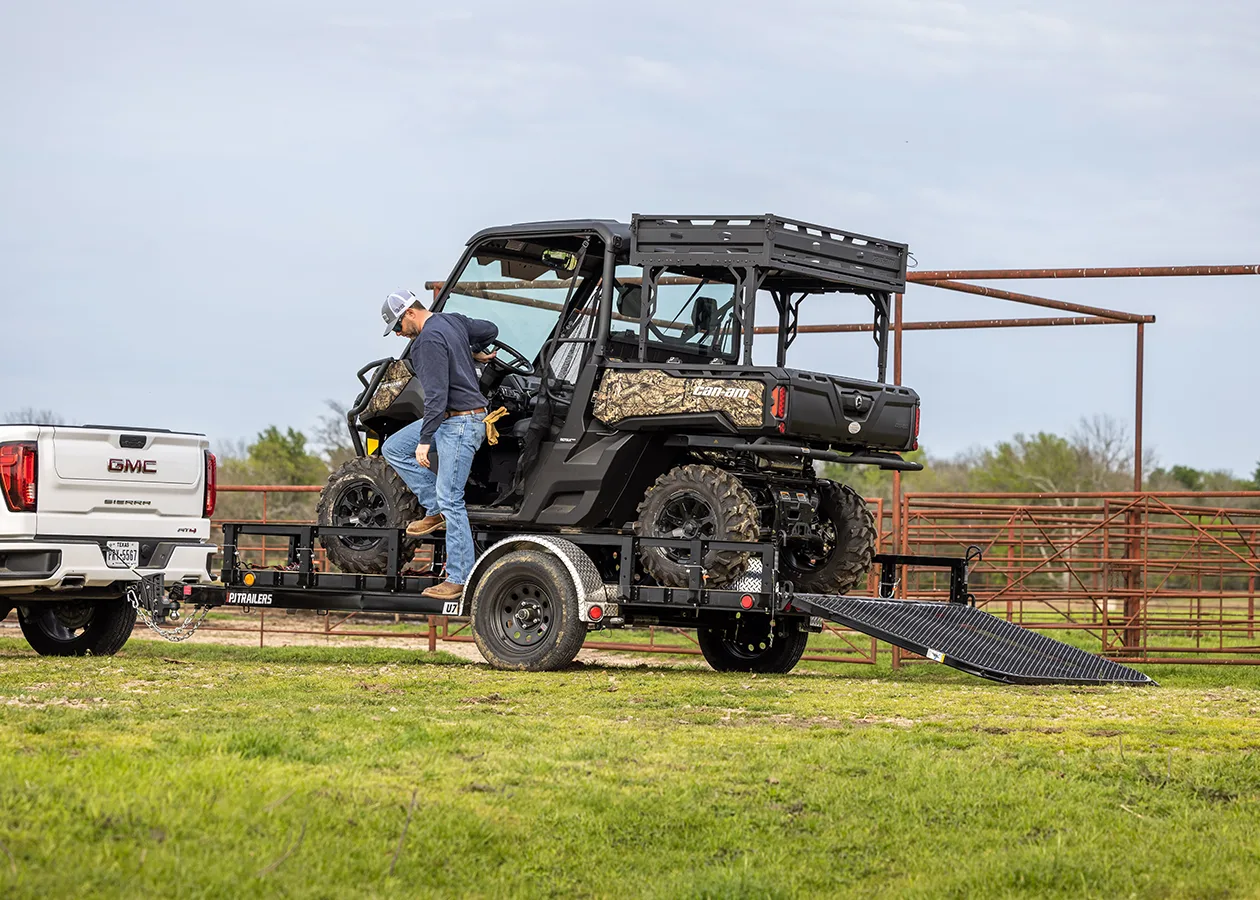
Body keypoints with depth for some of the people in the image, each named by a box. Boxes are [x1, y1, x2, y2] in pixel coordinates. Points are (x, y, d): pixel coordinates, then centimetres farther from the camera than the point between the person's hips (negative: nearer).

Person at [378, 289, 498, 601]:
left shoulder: (430, 339, -19)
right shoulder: (452, 321, 10)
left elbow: (437, 394, -24)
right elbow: (490, 329, 25)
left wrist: (425, 440, -21)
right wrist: (475, 352, 43)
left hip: (460, 423, -11)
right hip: (449, 419, 11)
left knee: (450, 499, -9)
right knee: (393, 449, 13)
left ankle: (460, 579, -7)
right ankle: (435, 511, 12)